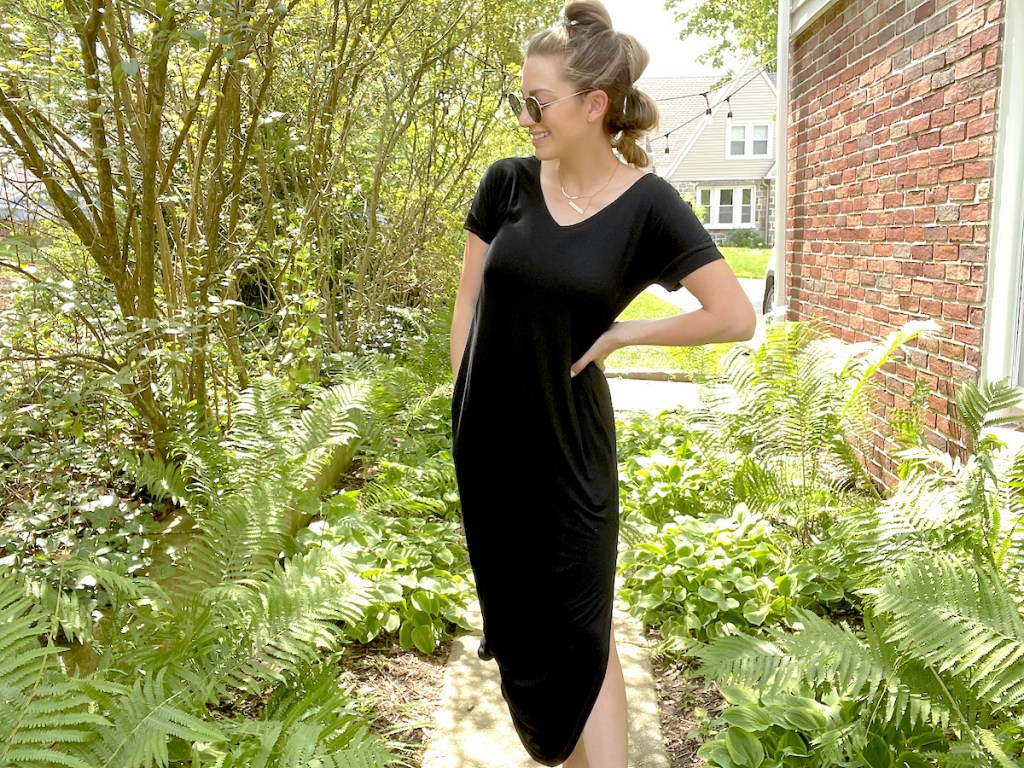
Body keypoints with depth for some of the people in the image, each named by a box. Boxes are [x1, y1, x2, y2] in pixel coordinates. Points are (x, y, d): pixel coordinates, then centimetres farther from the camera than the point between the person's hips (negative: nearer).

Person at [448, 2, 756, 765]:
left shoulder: (645, 204, -13)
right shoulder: (507, 182, -3)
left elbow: (736, 316, -16)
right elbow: (468, 302, 5)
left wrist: (620, 333, -12)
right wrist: (462, 402, 3)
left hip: (566, 445, -4)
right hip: (484, 441, 4)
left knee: (579, 635, 3)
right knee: (514, 612, 20)